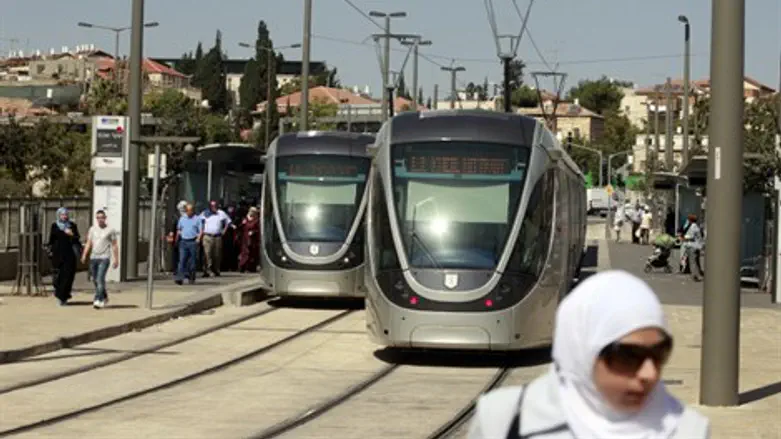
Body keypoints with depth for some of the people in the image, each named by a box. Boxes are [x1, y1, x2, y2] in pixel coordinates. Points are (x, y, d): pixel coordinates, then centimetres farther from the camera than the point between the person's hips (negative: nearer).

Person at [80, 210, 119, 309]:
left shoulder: (110, 230, 1)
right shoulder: (92, 229, 13)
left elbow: (114, 246, 3)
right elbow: (89, 244, 11)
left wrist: (116, 260, -1)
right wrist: (84, 255, -2)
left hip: (104, 258, -5)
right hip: (93, 257, 5)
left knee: (100, 279, -17)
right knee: (95, 280, 10)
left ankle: (98, 300, -20)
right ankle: (105, 298, 27)